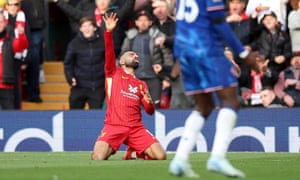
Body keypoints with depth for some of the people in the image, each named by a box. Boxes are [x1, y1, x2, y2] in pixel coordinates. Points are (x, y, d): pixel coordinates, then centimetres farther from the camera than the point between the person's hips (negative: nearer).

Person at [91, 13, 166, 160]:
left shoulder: (141, 84, 23)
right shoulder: (113, 73, 14)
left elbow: (150, 111, 18)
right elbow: (109, 52, -2)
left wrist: (149, 102, -5)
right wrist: (109, 31, -16)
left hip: (136, 128, 3)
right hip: (113, 126, -3)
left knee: (161, 156, -16)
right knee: (98, 158, -26)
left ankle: (137, 151, 18)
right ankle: (110, 150, 13)